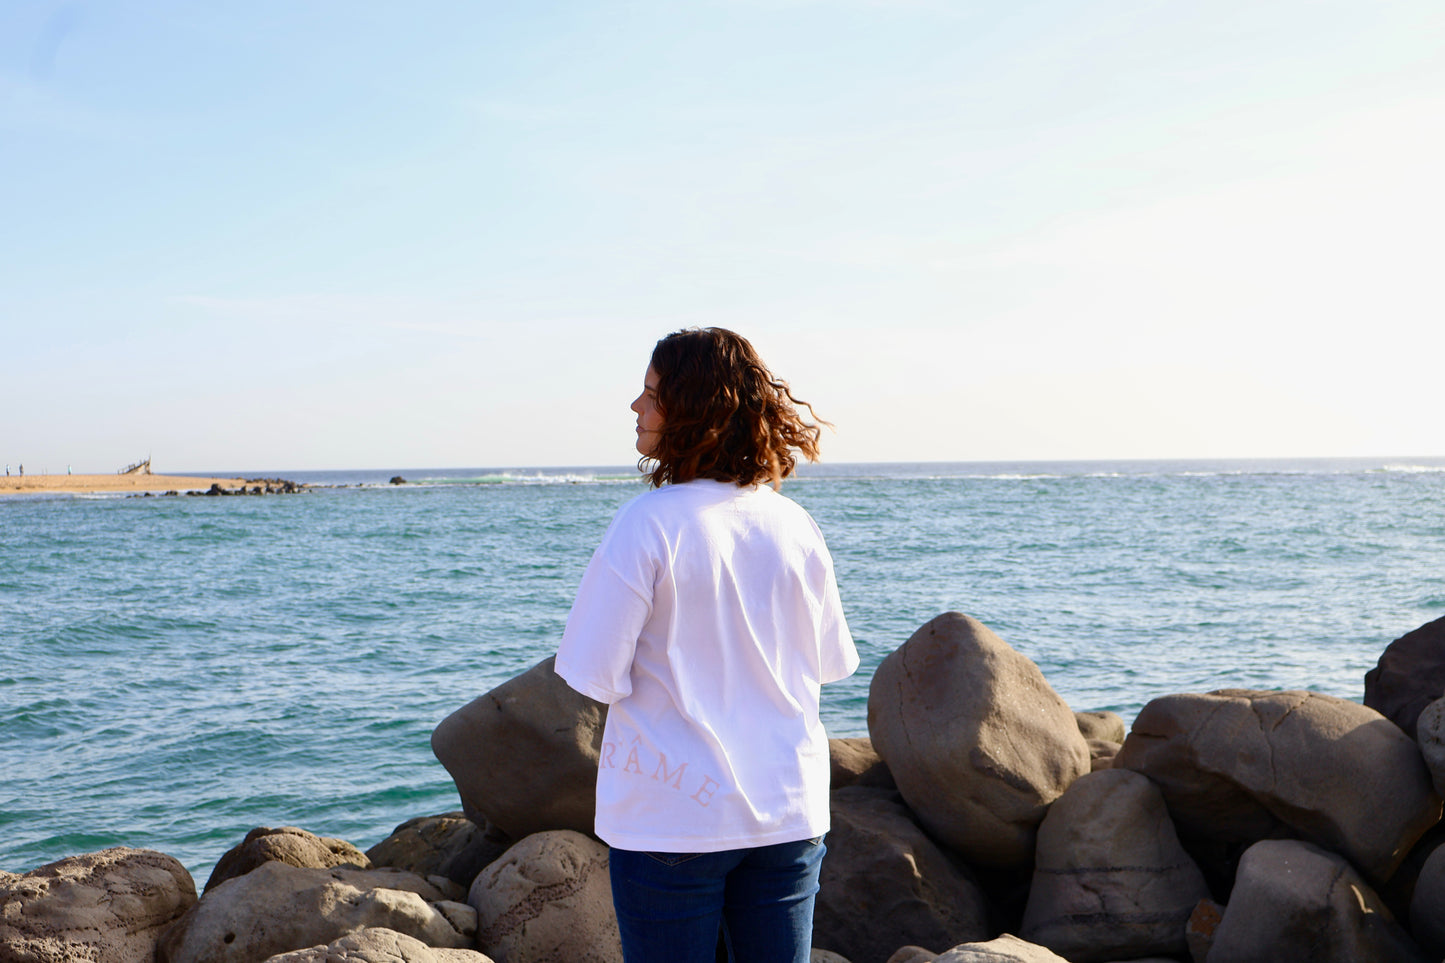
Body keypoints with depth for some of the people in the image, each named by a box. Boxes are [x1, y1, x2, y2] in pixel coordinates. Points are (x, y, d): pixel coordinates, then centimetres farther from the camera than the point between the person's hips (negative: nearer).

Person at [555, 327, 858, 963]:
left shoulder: (648, 524, -16)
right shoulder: (795, 526, -1)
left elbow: (594, 677, -15)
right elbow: (830, 662, 9)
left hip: (673, 820, -4)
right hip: (787, 814, 5)